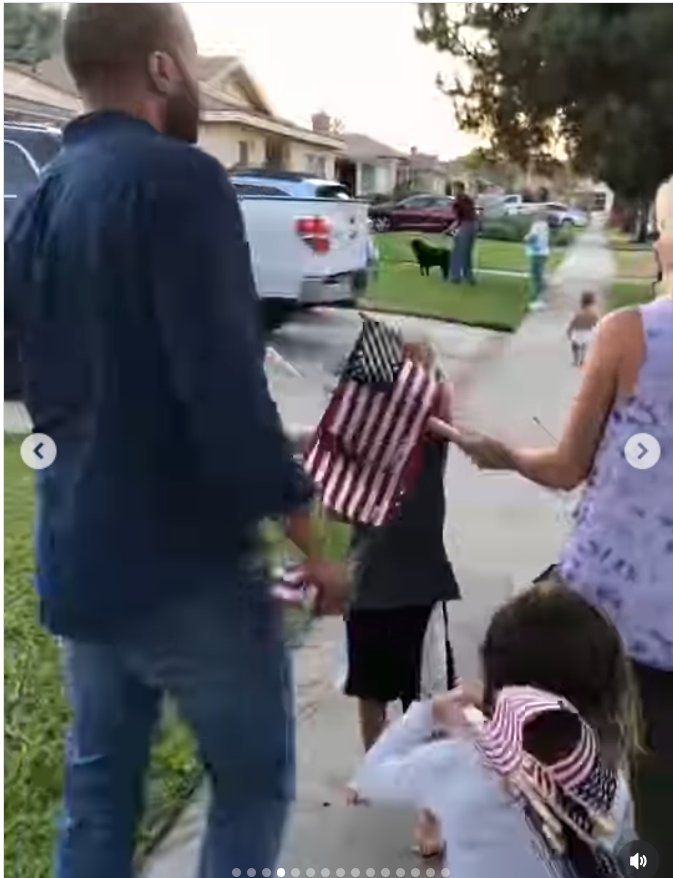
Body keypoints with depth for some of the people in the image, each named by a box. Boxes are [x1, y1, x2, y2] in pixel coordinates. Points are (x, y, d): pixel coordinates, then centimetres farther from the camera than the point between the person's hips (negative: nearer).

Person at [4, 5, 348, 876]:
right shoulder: (178, 180, -15)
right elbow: (226, 385, -23)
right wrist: (307, 536, -15)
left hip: (76, 555, 8)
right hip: (185, 554, -8)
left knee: (98, 784, 18)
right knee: (254, 777, 10)